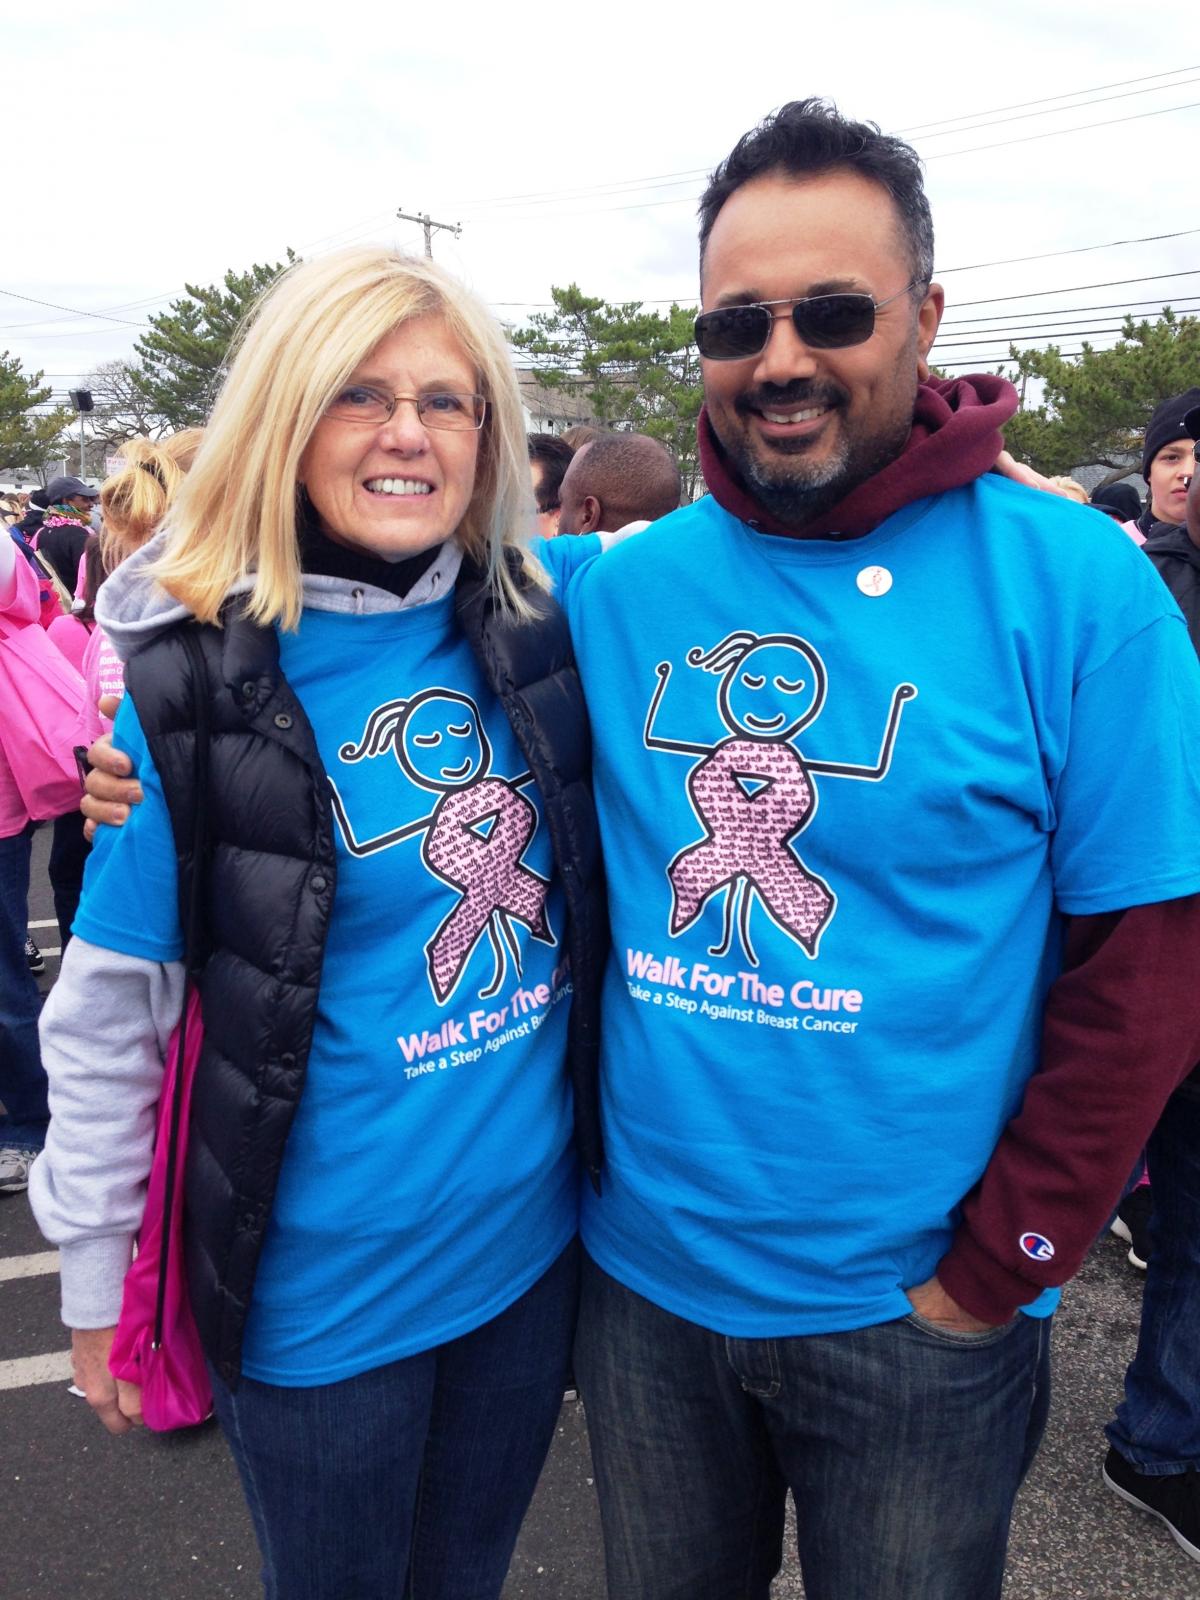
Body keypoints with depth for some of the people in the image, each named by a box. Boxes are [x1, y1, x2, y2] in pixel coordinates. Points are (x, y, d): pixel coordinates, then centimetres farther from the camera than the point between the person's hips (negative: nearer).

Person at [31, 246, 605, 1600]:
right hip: (322, 1288, -3)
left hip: (533, 1239, 4)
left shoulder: (536, 626, -6)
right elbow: (107, 1014, -8)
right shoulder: (193, 679, -15)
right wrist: (94, 1285, -3)